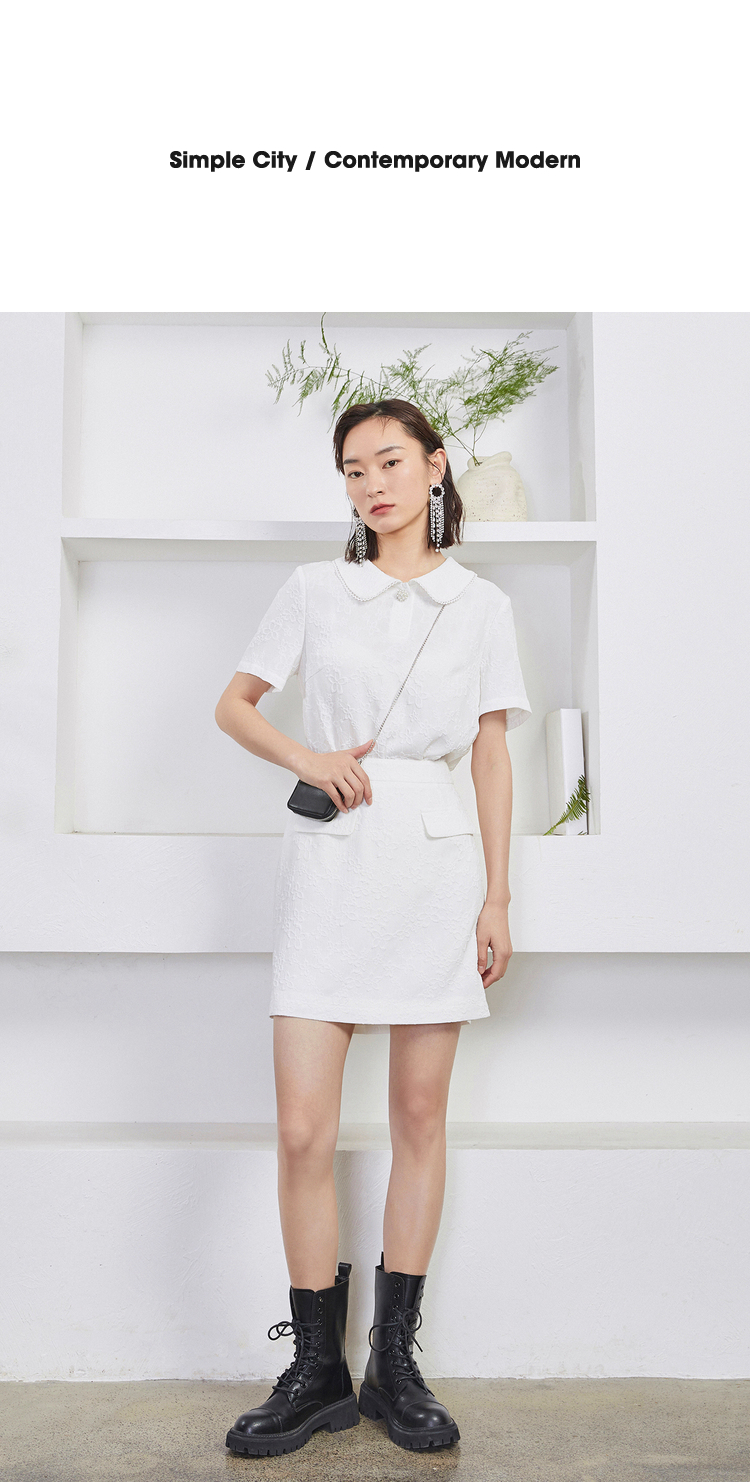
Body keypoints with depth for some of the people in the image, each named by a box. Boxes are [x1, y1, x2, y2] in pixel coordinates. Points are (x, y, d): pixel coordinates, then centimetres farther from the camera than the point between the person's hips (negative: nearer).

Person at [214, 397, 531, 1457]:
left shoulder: (482, 605, 8)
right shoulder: (315, 590, 8)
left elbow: (492, 754, 7)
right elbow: (234, 704, 13)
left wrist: (497, 897, 3)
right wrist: (305, 758, -7)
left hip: (434, 860, 1)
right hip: (329, 859, 0)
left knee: (420, 1116, 6)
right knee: (304, 1130, -2)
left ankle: (395, 1362, 21)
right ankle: (317, 1371, 16)